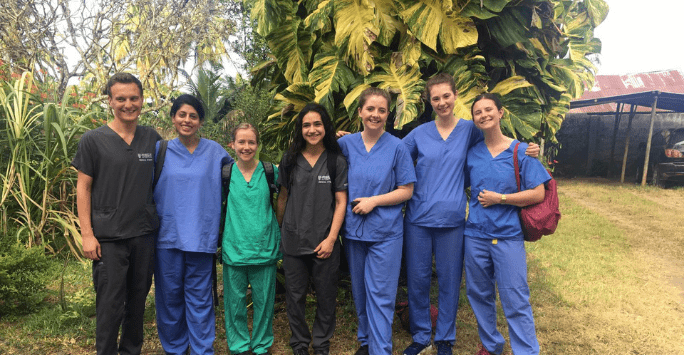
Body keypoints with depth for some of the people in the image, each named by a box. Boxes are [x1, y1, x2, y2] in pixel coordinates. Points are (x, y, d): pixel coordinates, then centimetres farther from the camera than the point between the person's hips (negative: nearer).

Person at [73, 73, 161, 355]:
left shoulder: (152, 139, 5)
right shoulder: (93, 140, -3)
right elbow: (83, 188, -2)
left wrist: (161, 221, 6)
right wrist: (87, 234, -7)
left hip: (145, 234, 3)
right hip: (109, 237, -3)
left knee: (138, 298, 14)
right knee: (111, 303, 2)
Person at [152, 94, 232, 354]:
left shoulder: (214, 151, 4)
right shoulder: (161, 151, 4)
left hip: (200, 235, -1)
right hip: (168, 234, 1)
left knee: (199, 296, 5)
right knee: (170, 294, 10)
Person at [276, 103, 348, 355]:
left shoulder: (337, 161, -1)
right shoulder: (290, 160, 4)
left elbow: (341, 202, -3)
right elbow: (283, 197, 10)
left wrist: (331, 238, -9)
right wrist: (278, 230, 11)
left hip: (324, 242, -1)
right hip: (293, 240, 2)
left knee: (326, 296, 9)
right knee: (295, 296, 10)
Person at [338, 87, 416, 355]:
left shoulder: (397, 147, -5)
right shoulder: (346, 143, 3)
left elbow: (406, 191, -5)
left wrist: (373, 201, -14)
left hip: (385, 232, -4)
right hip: (353, 229, 4)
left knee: (380, 295, -2)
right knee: (360, 291, 16)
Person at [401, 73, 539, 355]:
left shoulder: (470, 130, 3)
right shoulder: (419, 133, 4)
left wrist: (527, 150, -3)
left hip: (451, 220, -1)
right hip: (418, 218, 1)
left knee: (449, 281, 9)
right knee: (417, 279, 8)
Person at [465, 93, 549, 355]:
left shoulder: (521, 151, -4)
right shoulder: (472, 154, 6)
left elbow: (538, 194, -8)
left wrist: (499, 198, -12)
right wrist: (477, 201, 2)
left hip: (508, 236, -4)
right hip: (475, 235, 4)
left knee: (515, 300, -3)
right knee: (479, 294, 14)